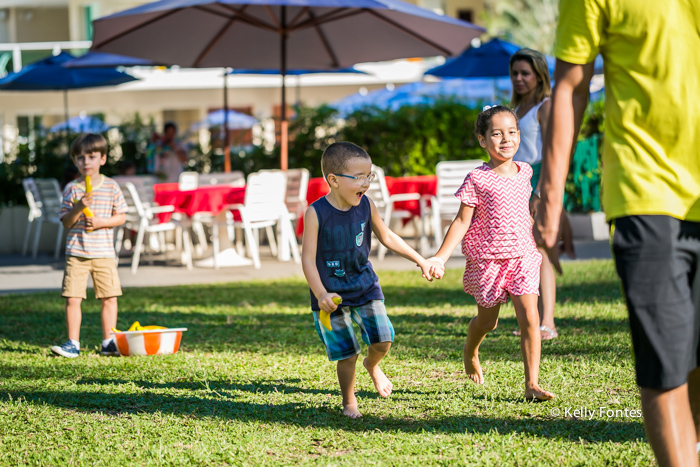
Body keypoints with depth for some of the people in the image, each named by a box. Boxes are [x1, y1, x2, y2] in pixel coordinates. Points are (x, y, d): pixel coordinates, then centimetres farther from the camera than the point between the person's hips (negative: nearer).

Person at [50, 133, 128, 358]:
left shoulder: (111, 187, 2)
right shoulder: (71, 189, 2)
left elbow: (121, 217, 4)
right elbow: (66, 222, -1)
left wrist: (102, 222, -12)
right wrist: (79, 207, -19)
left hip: (104, 252, 1)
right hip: (76, 252, 0)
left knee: (109, 297, 2)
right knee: (72, 299, -5)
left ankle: (108, 343, 12)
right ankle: (73, 344, 2)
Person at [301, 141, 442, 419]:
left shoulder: (366, 206, -4)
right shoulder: (316, 213, -18)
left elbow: (387, 237, 12)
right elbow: (308, 259, -16)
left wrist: (421, 261, 12)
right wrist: (321, 295, -27)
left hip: (365, 286, 4)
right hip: (331, 294, -4)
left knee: (383, 340, -8)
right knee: (346, 354, 0)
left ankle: (372, 365, 28)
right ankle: (348, 402, 24)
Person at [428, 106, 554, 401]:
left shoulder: (524, 172, 4)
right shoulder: (477, 180, -11)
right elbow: (462, 221, -8)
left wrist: (538, 241, 32)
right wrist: (440, 257, -14)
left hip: (523, 257, 3)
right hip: (488, 260, -3)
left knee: (529, 318, -9)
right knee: (487, 321, 13)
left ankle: (532, 384, -7)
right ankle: (470, 350, 48)